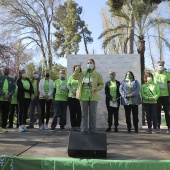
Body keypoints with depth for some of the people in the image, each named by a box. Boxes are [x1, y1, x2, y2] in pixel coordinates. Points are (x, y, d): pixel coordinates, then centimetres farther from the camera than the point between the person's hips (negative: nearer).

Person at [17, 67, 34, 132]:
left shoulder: (28, 80, 13)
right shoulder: (19, 80, 0)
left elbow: (31, 87, 2)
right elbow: (21, 88, -13)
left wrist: (32, 94, -15)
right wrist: (29, 91, -14)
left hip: (28, 97, 4)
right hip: (21, 97, -4)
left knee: (26, 111, 6)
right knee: (21, 111, -2)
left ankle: (24, 125, 11)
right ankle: (20, 125, 2)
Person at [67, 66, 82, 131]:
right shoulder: (71, 77, 14)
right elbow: (68, 85, 6)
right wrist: (73, 91, -8)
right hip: (71, 96, 3)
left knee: (79, 112, -4)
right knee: (72, 112, 5)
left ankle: (78, 126, 3)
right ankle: (73, 126, 12)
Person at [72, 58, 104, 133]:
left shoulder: (98, 75, 3)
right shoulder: (82, 74, 10)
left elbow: (102, 84, 4)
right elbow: (74, 77, 3)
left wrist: (97, 88, -16)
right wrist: (78, 68, -4)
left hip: (93, 97, -2)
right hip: (83, 97, 2)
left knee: (92, 115, 5)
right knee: (84, 114, 7)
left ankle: (92, 130, 14)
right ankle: (84, 130, 13)